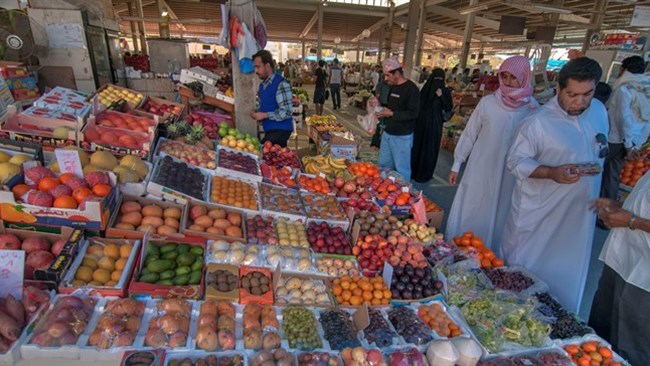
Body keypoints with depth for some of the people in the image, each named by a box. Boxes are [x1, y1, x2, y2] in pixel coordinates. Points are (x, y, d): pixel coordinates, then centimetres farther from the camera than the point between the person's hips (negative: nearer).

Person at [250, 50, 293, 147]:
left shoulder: (281, 84, -15)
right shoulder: (262, 85, 11)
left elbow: (286, 112, -20)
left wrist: (264, 115, -18)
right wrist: (257, 115, 3)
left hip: (280, 130, -8)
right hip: (269, 130, 8)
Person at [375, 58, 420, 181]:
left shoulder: (411, 89, -15)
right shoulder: (393, 87, 12)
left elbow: (413, 113, -21)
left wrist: (391, 113, -23)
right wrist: (380, 106, 5)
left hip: (402, 137, -8)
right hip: (387, 133, 8)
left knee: (401, 169, 2)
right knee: (383, 165, 16)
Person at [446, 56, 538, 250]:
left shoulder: (533, 108, -5)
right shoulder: (488, 102, -4)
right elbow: (470, 134, 2)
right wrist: (456, 164, 3)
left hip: (509, 176, 0)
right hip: (479, 170, 0)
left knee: (497, 218, 11)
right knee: (467, 215, 8)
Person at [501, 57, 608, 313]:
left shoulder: (599, 110, 3)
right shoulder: (539, 122, -17)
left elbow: (599, 151, 16)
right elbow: (516, 161, -15)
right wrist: (551, 173, -28)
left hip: (580, 213, 6)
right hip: (539, 213, -5)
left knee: (567, 275, 18)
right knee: (523, 271, 9)